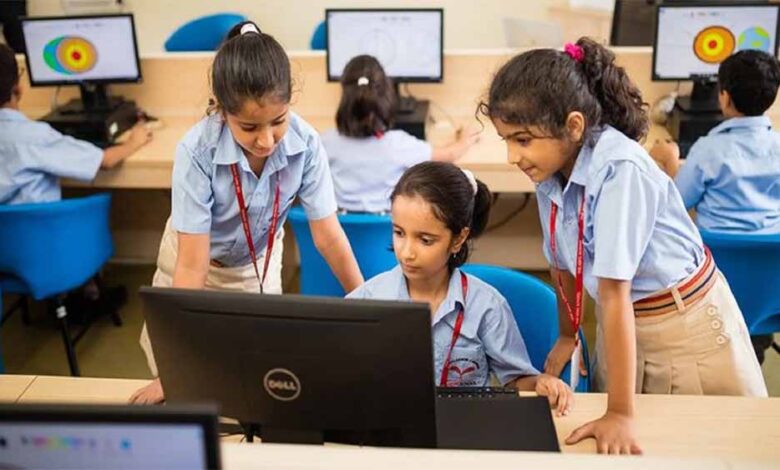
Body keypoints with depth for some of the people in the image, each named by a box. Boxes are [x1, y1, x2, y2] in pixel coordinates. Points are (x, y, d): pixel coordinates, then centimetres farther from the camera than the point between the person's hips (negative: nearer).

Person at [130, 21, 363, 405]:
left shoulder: (305, 144, -31)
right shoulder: (197, 151, -37)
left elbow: (329, 236, -21)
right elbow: (192, 264, -35)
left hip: (259, 261, 2)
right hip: (197, 260, -1)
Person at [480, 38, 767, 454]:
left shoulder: (619, 170, -29)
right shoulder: (550, 171, -9)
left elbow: (614, 291, -32)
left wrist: (620, 413, -28)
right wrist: (567, 335, 16)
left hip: (685, 323, -6)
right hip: (621, 324, 6)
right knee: (608, 450, 16)